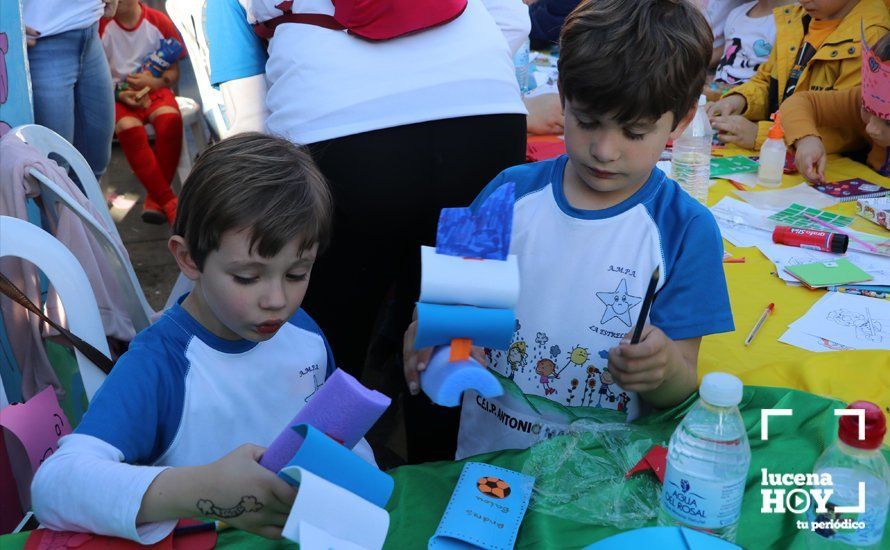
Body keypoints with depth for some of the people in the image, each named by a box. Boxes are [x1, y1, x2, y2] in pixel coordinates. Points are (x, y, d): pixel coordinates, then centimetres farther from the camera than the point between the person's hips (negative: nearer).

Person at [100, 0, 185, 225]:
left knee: (170, 119, -33)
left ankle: (155, 198, -20)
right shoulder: (101, 25, -3)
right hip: (116, 94, -1)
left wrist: (152, 82, -14)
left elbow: (174, 73, 5)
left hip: (154, 88, 1)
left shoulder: (159, 21, 1)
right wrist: (120, 94, -16)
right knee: (128, 127, -34)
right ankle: (169, 202, -29)